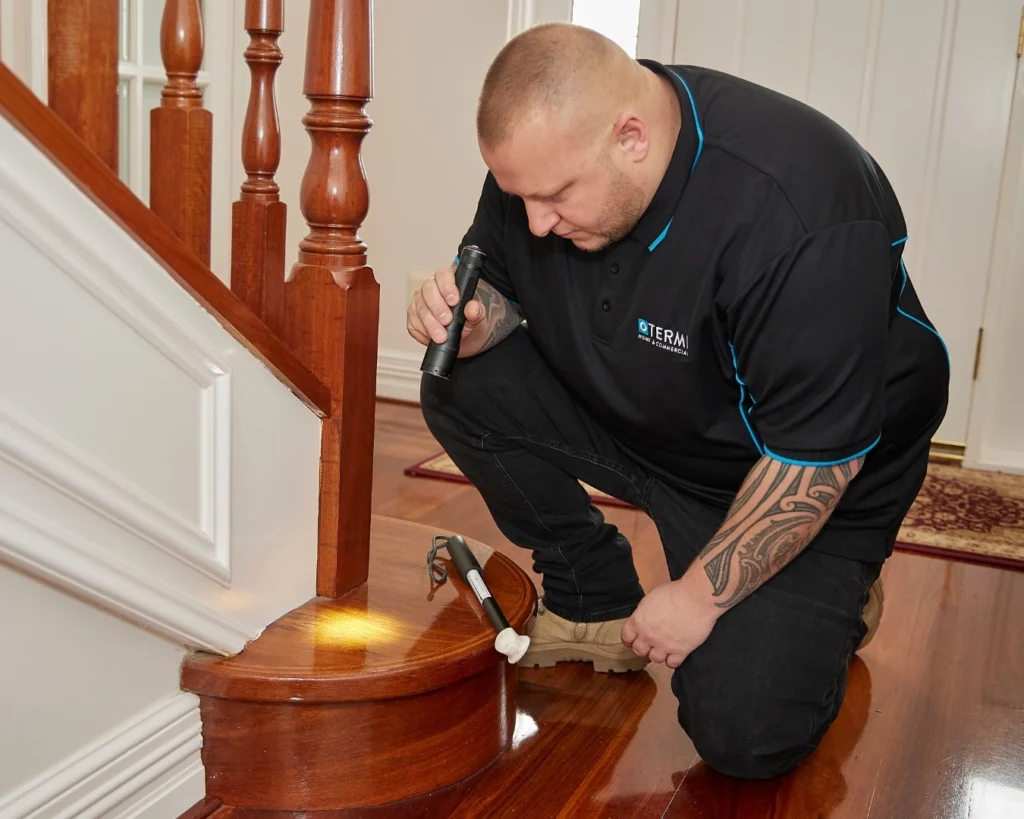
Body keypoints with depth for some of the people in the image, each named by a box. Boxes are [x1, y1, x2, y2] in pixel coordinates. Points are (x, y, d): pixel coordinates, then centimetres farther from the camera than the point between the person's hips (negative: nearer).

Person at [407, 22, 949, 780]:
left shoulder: (802, 215, -35)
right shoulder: (545, 150, -15)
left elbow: (816, 458, -28)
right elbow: (501, 287, 2)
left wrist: (701, 595, -19)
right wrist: (472, 319, -23)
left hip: (813, 484, -5)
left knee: (745, 732, -19)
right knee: (463, 389, -13)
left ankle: (830, 603, 15)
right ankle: (598, 603, 3)